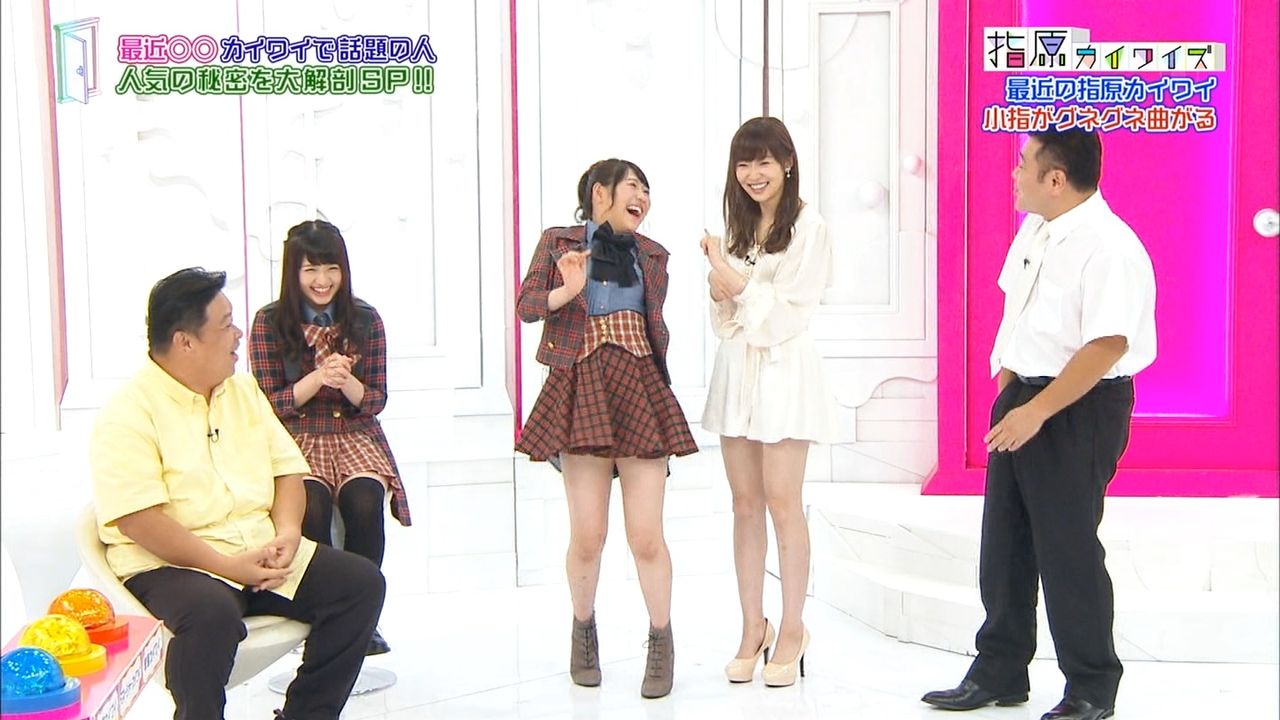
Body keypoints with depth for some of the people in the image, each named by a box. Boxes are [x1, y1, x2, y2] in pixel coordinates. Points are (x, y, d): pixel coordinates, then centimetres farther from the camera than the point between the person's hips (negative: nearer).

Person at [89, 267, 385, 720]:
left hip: (261, 550, 7)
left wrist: (288, 534, -7)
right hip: (170, 564, -7)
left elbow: (288, 469, 14)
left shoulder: (243, 390, 14)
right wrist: (228, 566, -22)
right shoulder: (127, 414, -10)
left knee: (361, 583, -10)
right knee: (212, 614, -38)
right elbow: (138, 519, -19)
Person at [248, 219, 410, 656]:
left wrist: (347, 381, -18)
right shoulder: (269, 323, -1)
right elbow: (269, 404, -3)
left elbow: (375, 401, 4)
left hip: (355, 436, 1)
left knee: (364, 502, -28)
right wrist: (318, 378, -19)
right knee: (311, 506, -31)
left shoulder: (365, 321, 4)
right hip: (294, 440, -1)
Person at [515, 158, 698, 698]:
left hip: (639, 390, 2)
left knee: (646, 535, -4)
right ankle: (583, 629, 24)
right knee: (587, 535, -1)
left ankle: (661, 639, 15)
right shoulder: (558, 242, 8)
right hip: (581, 391, -2)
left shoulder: (651, 255, 17)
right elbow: (526, 304, 0)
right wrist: (565, 292, -18)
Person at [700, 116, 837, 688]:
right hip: (736, 366, 6)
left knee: (782, 502, -4)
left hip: (784, 369, -6)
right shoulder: (737, 225, 13)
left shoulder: (807, 227, -8)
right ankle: (752, 628, 16)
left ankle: (792, 631, 8)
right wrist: (720, 290, -5)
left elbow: (793, 312, -12)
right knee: (745, 504, 8)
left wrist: (739, 284, -15)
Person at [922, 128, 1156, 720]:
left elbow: (1107, 345, -26)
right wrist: (1006, 393, 16)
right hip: (1022, 403, 9)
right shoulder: (1034, 231, 9)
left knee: (1067, 549, 0)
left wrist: (1036, 412, -25)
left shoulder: (1109, 247, -20)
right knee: (1004, 543, 13)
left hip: (1080, 409, -9)